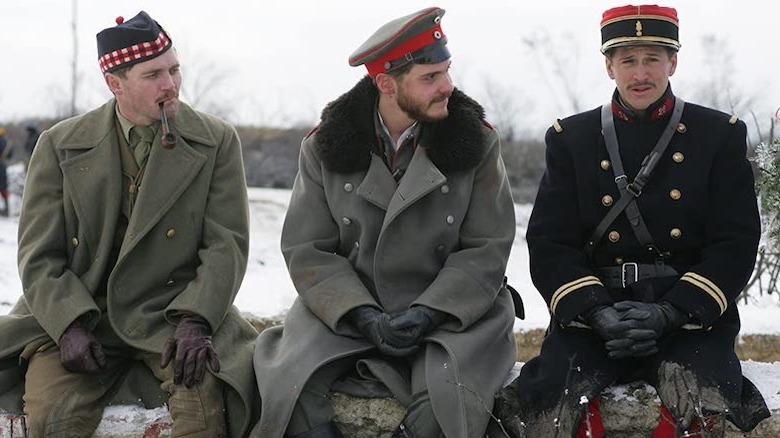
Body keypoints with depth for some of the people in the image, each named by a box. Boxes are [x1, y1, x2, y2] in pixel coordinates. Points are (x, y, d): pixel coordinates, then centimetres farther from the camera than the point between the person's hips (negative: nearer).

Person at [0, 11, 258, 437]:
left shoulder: (217, 141, 3)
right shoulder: (60, 145, 4)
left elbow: (226, 244, -1)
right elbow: (39, 256, 2)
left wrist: (195, 321, -17)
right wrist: (70, 324, -15)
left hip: (174, 310, 0)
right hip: (76, 312, 1)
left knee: (207, 402, -29)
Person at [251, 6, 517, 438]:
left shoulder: (475, 140, -2)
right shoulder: (325, 145, 0)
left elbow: (486, 249, -3)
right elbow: (308, 250, -2)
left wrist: (427, 314, -18)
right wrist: (364, 318, -17)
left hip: (447, 311, -1)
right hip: (346, 309, 1)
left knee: (447, 397, -31)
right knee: (286, 379, -24)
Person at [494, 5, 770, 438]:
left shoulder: (720, 135, 9)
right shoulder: (571, 139, 12)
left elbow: (736, 244, 1)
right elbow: (549, 244, 5)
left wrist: (670, 313, -14)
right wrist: (597, 313, -14)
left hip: (690, 311, -1)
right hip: (593, 310, 1)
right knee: (549, 403, -29)